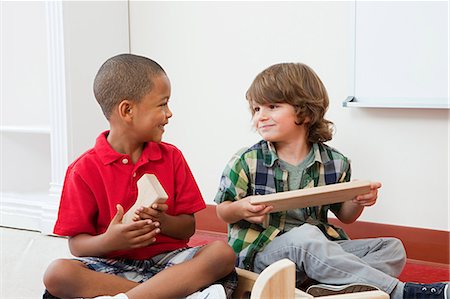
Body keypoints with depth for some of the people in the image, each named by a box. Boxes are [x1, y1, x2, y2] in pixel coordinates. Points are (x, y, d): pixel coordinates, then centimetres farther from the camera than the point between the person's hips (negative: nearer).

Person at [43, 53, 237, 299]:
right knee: (56, 274, -31)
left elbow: (188, 228, 8)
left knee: (223, 252, -25)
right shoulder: (85, 169, -1)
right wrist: (109, 241, -23)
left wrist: (163, 222, -15)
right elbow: (76, 244, -2)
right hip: (113, 265, -2)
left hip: (167, 259, 2)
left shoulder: (171, 157, 9)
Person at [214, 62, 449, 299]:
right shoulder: (246, 161, -5)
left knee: (392, 248, -7)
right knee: (305, 237, -36)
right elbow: (223, 211, 3)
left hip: (318, 249, 4)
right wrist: (240, 209, -21)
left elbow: (345, 216, 13)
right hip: (261, 251, -4)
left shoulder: (335, 163, 1)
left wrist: (358, 202, -10)